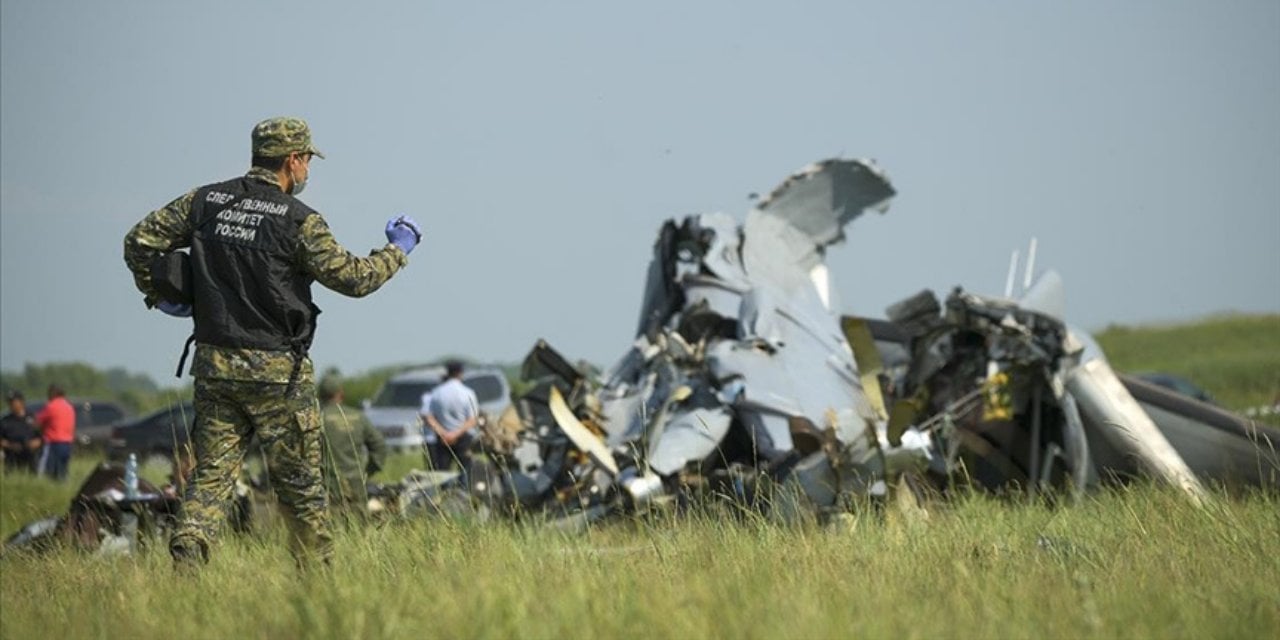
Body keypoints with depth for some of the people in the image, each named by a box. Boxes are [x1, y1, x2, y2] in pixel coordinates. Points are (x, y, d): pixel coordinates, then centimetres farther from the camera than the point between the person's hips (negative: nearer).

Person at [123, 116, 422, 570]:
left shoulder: (205, 201, 4)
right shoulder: (298, 221, -11)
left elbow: (139, 243, 5)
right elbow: (353, 278, -7)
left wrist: (159, 295, 18)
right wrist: (398, 249, 9)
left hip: (214, 365, 4)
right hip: (275, 371, -4)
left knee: (211, 474, 6)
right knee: (301, 483, 7)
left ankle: (187, 558, -13)